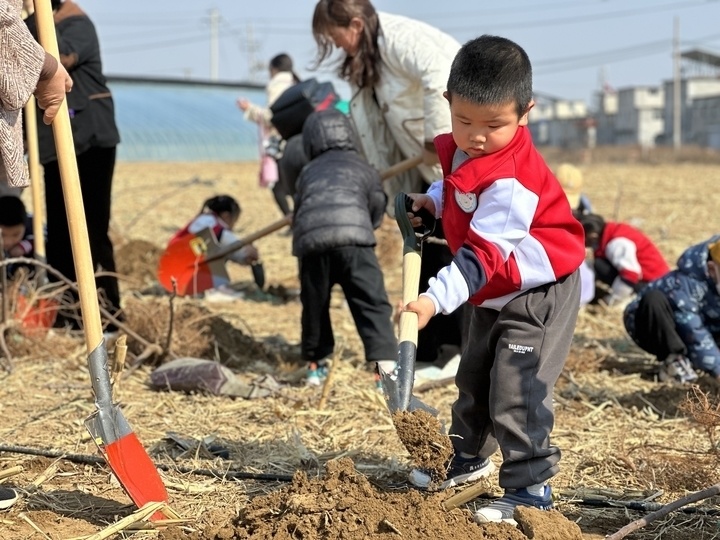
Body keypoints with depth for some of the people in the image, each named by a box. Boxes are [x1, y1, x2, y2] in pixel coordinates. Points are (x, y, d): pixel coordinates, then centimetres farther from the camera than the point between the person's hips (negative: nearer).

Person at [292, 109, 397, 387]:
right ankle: (385, 363, -16)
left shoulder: (308, 172, 32)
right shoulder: (364, 168, 27)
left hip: (310, 238, 2)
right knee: (372, 303, -3)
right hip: (352, 236, -2)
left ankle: (315, 364, 31)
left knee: (314, 306, 19)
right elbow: (377, 212, 32)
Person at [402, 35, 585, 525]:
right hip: (494, 294, 10)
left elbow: (483, 254, -35)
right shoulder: (462, 151, -5)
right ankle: (470, 457, 43)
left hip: (537, 293, -10)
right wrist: (433, 201, 4)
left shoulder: (510, 181, -32)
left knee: (515, 391, -14)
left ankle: (530, 489, -2)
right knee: (473, 377, 23)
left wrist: (436, 298, -41)